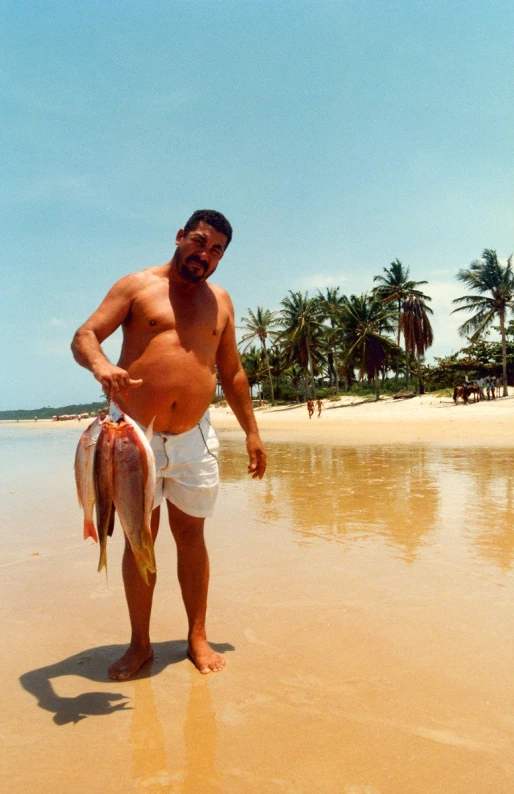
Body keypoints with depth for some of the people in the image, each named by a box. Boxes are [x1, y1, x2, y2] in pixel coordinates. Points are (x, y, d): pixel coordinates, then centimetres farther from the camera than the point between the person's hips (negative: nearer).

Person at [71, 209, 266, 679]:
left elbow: (232, 372, 17)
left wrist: (252, 432, 12)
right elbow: (84, 336, -6)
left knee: (191, 535, 9)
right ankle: (140, 644, 19)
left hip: (195, 438, 3)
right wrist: (100, 364, -30)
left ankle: (197, 638, 22)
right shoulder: (137, 286, 2)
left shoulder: (220, 301, 13)